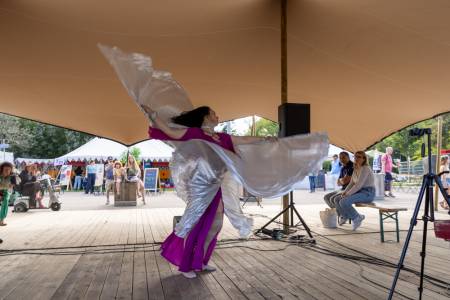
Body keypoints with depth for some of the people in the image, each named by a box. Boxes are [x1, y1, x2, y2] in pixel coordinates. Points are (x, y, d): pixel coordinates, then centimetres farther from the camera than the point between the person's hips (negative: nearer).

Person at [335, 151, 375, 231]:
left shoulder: (365, 169, -16)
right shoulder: (355, 169, 12)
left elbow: (358, 185, -23)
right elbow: (351, 184, 13)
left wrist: (347, 194, -19)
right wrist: (345, 192, -3)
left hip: (368, 193, -9)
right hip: (359, 192, 9)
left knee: (344, 202, -27)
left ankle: (357, 218, -4)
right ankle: (345, 216, 25)